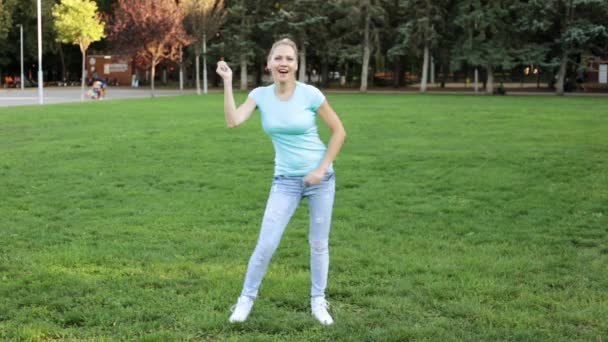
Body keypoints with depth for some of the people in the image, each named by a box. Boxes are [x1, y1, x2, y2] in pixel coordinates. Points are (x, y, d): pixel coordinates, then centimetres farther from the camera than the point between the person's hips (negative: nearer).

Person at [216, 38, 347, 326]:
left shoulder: (310, 94, -11)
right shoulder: (261, 95, -4)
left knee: (319, 243, 8)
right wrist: (227, 82, -19)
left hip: (320, 177, -1)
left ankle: (318, 301, 25)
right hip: (286, 180, 1)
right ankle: (246, 298, 16)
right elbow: (233, 121, -19)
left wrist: (322, 169, -9)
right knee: (266, 244, -3)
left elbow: (339, 132, -4)